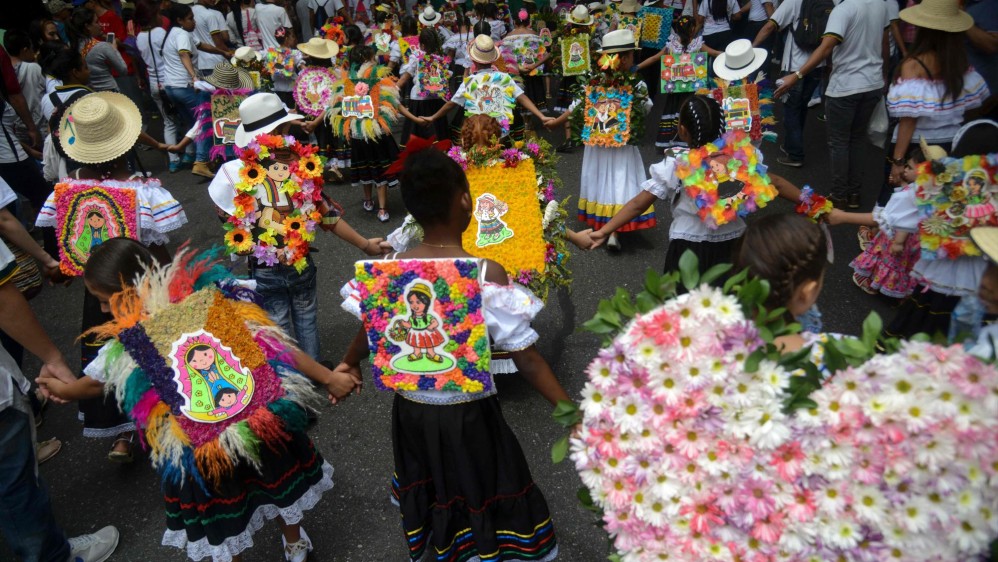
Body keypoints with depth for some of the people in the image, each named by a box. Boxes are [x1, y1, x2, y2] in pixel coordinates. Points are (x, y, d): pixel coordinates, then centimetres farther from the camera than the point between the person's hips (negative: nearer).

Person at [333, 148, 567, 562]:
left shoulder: (390, 268, -11)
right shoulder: (487, 275, -23)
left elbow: (369, 334, 5)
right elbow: (527, 360, -21)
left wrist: (349, 363, 27)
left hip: (411, 408, 5)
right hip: (467, 414, -4)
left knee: (428, 494, 30)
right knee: (482, 500, 20)